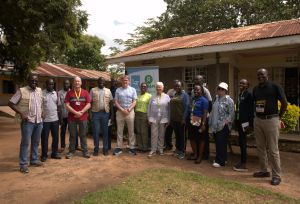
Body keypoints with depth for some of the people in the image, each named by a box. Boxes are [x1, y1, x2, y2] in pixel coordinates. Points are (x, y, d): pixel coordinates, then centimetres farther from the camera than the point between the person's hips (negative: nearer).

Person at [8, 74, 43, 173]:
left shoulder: (39, 90, 9)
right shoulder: (21, 91, -7)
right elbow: (10, 103, -8)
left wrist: (41, 113, 10)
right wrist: (21, 113, -16)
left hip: (39, 121, 6)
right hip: (27, 121, -5)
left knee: (36, 142, 14)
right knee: (25, 142, -1)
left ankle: (34, 160, 27)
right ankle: (23, 164, 7)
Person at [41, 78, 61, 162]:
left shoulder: (55, 93, 8)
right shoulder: (42, 93, -6)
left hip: (55, 119, 4)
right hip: (45, 120, -4)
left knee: (55, 137, 10)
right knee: (44, 138, 6)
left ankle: (54, 153, 24)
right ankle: (44, 155, 19)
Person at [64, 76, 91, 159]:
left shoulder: (85, 92, 3)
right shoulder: (69, 93, 1)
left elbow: (88, 104, -2)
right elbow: (67, 105, -4)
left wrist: (81, 112, -13)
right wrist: (75, 112, -14)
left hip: (83, 117, 0)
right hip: (72, 117, 0)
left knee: (83, 135, 8)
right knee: (72, 135, 9)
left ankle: (85, 151, 16)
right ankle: (71, 151, 20)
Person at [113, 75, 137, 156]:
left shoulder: (133, 90, 5)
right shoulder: (118, 90, 7)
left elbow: (134, 101, 0)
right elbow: (116, 102, 3)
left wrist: (128, 109, -14)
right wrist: (122, 110, -10)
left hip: (130, 112, -1)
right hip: (120, 112, 1)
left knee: (131, 131, 3)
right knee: (119, 131, 6)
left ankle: (131, 147, 11)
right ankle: (119, 147, 14)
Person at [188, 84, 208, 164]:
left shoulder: (204, 100, -10)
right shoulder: (193, 99, 11)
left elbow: (205, 113, -15)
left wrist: (203, 124, -21)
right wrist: (189, 120, 12)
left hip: (199, 123, -7)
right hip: (192, 122, 7)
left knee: (200, 140, 6)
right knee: (192, 139, 13)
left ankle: (199, 157, 18)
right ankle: (195, 154, 29)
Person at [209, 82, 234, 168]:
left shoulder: (228, 100, -7)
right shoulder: (216, 99, 16)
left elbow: (232, 113, -12)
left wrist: (227, 121, -17)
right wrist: (211, 121, 17)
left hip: (223, 126, -7)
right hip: (215, 126, 7)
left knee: (221, 144, -6)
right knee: (218, 143, 12)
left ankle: (220, 161, 3)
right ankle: (221, 159, 25)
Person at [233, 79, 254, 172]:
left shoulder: (249, 94, -9)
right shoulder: (239, 95, 15)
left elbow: (251, 109, -13)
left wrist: (250, 123, -17)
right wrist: (236, 121, 10)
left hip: (244, 122, -8)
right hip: (239, 121, 8)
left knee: (242, 142, -3)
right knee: (241, 142, 14)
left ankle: (243, 165, 6)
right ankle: (242, 161, 26)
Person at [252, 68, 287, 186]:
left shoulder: (275, 87, -7)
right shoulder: (255, 89, 10)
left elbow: (285, 103, -2)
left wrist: (279, 117, 5)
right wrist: (257, 115, 13)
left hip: (271, 120, -6)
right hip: (257, 120, 6)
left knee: (273, 150, -1)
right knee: (260, 148, 13)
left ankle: (277, 175, 11)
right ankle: (264, 170, 27)